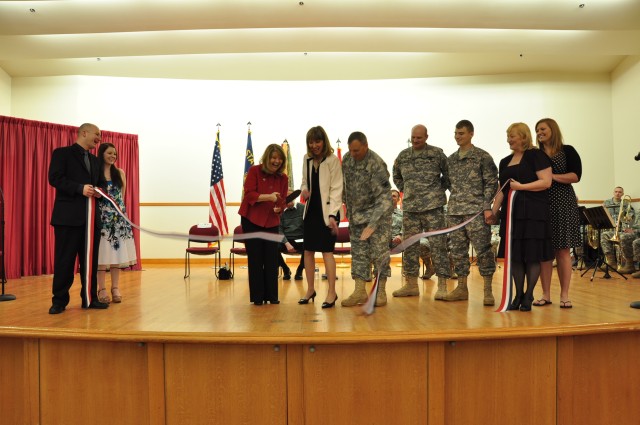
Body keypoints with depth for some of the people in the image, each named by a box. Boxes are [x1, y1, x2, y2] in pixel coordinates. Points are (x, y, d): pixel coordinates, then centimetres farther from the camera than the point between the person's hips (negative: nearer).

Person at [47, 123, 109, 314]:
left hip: (91, 217, 6)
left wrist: (97, 192, 1)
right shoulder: (62, 153, 0)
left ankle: (89, 298, 15)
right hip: (68, 216, -6)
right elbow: (54, 178, -10)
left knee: (90, 260, 8)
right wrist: (80, 188, -20)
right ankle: (59, 300, 7)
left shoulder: (95, 160, 21)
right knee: (65, 260, -1)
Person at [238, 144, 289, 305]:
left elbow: (282, 200, 3)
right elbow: (249, 194, -16)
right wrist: (268, 196, -31)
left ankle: (272, 295, 14)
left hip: (271, 222, 3)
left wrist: (279, 208, -19)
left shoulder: (283, 178, 2)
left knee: (272, 259, 4)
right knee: (255, 259, 1)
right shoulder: (254, 171, -9)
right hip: (251, 220, -3)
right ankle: (257, 296, 11)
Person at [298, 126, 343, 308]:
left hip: (326, 210, -6)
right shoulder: (306, 159, 7)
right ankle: (310, 289, 23)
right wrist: (304, 190, -5)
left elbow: (336, 189, -12)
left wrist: (333, 215, -18)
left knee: (327, 250, -7)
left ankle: (332, 292, 2)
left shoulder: (332, 160, -10)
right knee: (308, 250, 9)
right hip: (311, 209, 6)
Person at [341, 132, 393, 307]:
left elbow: (383, 197, -25)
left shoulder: (376, 164, -22)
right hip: (357, 214, 6)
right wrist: (349, 210, 14)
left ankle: (381, 291, 9)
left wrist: (373, 223, -31)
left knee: (379, 252, -2)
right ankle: (360, 291, 9)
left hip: (378, 214, -6)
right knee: (358, 252, 5)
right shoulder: (347, 159, -1)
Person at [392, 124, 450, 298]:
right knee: (409, 246, 7)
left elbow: (449, 173, 6)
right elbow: (396, 176, 25)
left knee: (438, 245, -5)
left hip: (433, 207, -4)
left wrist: (440, 189, 4)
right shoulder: (403, 156, 10)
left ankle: (442, 285, 1)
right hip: (409, 207, 4)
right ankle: (411, 284, 17)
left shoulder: (437, 154, -1)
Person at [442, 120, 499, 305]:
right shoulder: (450, 159, 15)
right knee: (458, 250, 8)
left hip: (476, 210, -5)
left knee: (483, 249, -6)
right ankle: (461, 288, 17)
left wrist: (488, 208, -12)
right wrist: (449, 208, 12)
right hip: (454, 212, 6)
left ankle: (488, 290, 1)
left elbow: (491, 183, -3)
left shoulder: (482, 157, 0)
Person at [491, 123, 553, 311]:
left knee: (532, 255, -1)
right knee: (514, 255, 6)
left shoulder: (536, 156, -3)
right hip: (512, 213, 6)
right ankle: (518, 295, 16)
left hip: (533, 213, -6)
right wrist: (493, 211, 8)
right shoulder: (505, 162, 16)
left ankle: (528, 296, 9)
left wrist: (521, 186, -18)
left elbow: (546, 182, -12)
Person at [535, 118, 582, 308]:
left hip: (563, 204, -2)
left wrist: (552, 176, -14)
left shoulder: (567, 151, 5)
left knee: (563, 250, -1)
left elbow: (575, 176, -6)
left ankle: (564, 295, 6)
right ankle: (546, 294, 8)